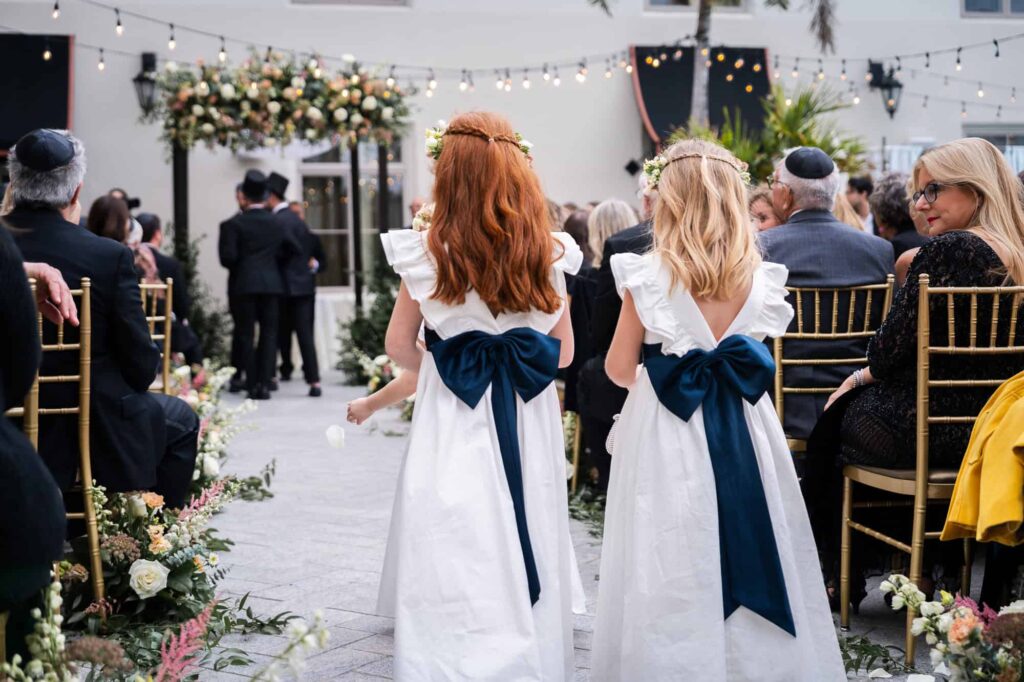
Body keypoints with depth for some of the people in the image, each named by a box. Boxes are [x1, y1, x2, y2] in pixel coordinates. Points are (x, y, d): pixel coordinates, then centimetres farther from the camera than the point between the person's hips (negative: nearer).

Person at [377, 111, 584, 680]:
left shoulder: (427, 251, -7)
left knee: (455, 564, 4)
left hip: (453, 424, -2)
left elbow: (399, 346, 2)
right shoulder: (547, 251, 0)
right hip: (528, 423, 3)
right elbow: (563, 351, 7)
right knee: (527, 560, 13)